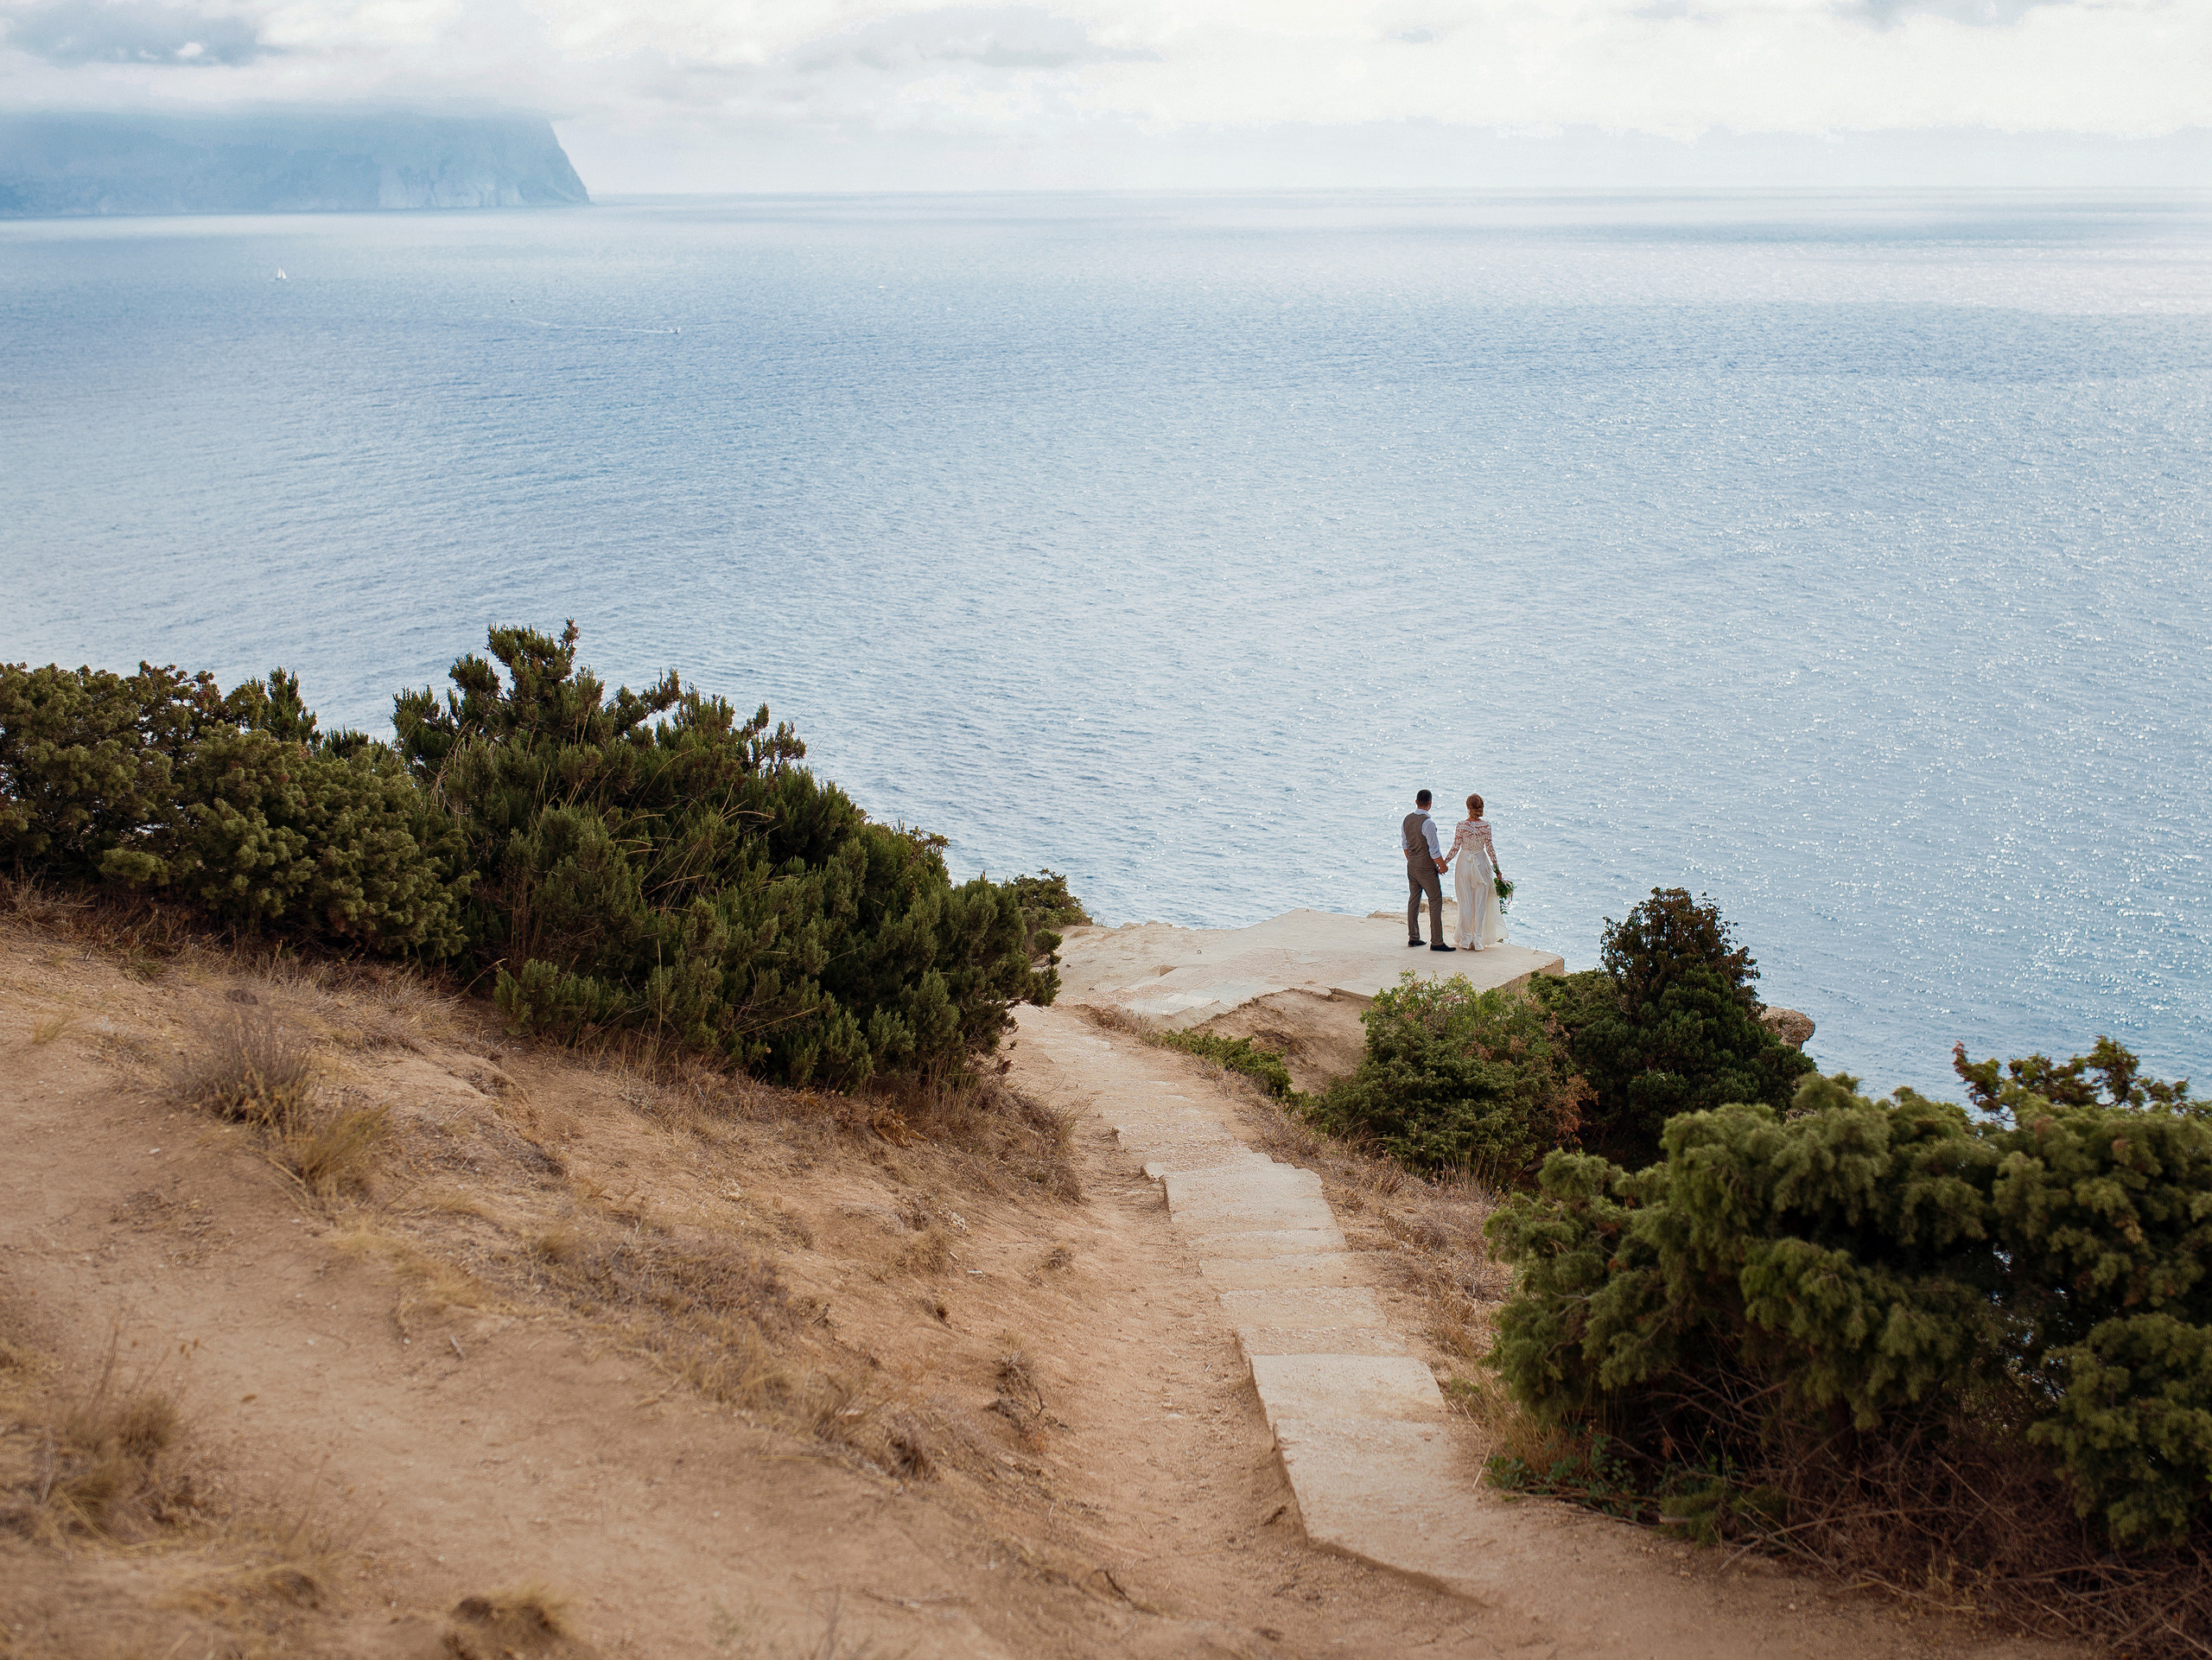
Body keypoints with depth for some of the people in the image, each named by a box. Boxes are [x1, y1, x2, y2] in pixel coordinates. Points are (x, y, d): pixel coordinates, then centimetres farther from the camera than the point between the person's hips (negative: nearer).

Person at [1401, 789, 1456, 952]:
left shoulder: (1407, 819, 2)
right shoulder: (1428, 823, -23)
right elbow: (1434, 851, -20)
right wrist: (1443, 866, -5)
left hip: (1412, 865, 8)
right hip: (1426, 868, -8)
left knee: (1414, 900, 15)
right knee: (1436, 902, -2)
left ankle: (1413, 937, 22)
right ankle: (1437, 942, -3)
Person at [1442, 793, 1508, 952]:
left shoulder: (1462, 825, -13)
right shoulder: (1486, 825, -7)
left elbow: (1455, 849, -9)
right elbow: (1490, 848, -1)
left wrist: (1443, 863, 4)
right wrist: (1496, 868, 10)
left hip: (1464, 864, -1)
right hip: (1481, 864, 1)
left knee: (1465, 903, 7)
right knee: (1480, 903, 8)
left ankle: (1466, 940, 10)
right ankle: (1478, 940, 8)